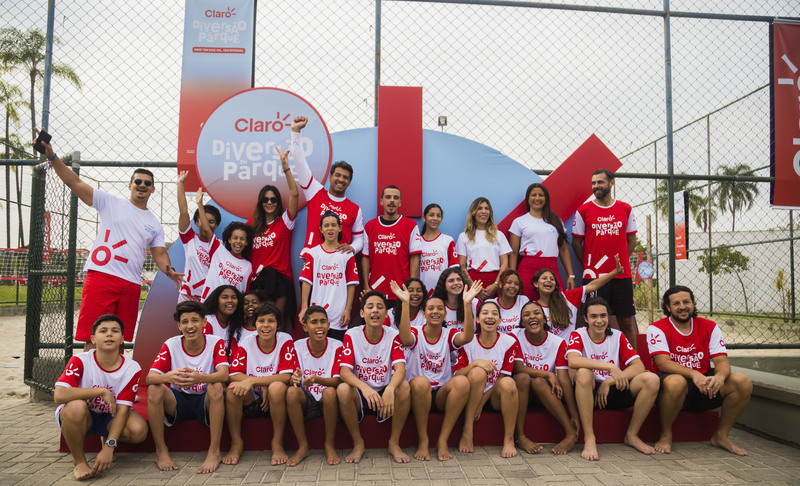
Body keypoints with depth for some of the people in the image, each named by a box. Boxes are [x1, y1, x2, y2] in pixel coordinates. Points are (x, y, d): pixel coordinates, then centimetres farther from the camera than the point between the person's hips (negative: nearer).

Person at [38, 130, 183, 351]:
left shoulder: (155, 225, 19)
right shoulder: (110, 203, 11)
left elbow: (159, 253, 12)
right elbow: (75, 183, 5)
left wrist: (169, 271, -9)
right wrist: (53, 157, -6)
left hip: (131, 285, 4)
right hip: (101, 275, -3)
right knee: (94, 340, -10)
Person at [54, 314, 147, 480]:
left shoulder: (132, 368, -14)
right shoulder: (80, 361, -19)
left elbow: (122, 409, -18)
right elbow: (59, 395, -32)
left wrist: (109, 446, -28)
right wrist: (101, 391, -32)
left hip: (108, 418, 2)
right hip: (79, 416, -2)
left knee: (139, 430, -27)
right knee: (76, 406, -37)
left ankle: (106, 439, 11)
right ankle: (78, 460, -11)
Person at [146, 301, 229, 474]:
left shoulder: (215, 342, -10)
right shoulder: (171, 345, -7)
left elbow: (224, 374, -26)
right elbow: (149, 377, -17)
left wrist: (199, 378, -48)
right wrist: (168, 377, -42)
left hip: (205, 401, -1)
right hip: (178, 401, 2)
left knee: (216, 387, -32)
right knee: (154, 389, -25)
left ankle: (214, 452, -25)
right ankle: (161, 451, -11)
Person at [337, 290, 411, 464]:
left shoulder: (393, 336, -4)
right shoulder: (352, 335, -6)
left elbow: (400, 369, -18)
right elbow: (344, 371, -17)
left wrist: (390, 388, -41)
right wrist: (365, 387, -38)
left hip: (385, 394, 1)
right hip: (360, 397, 0)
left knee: (404, 386, -28)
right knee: (343, 389, -30)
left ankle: (394, 443, -10)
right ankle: (358, 444, -9)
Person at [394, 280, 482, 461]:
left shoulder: (449, 335, 7)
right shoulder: (416, 333, 1)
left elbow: (467, 337, -17)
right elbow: (405, 339, -26)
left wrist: (467, 304, -29)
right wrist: (405, 303, -35)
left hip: (442, 394, 2)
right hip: (419, 392, -2)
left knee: (462, 381, -29)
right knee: (420, 381, -36)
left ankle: (443, 440, -19)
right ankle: (423, 441, -19)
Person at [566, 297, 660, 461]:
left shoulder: (618, 336, 6)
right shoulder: (578, 335, -3)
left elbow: (638, 366, -6)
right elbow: (572, 360, -26)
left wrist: (608, 382, -18)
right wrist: (610, 367, -33)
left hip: (615, 391, 3)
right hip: (589, 392, -3)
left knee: (651, 379, -19)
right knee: (583, 372, -36)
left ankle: (631, 435, -2)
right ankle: (589, 438, -29)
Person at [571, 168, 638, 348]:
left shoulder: (626, 209, 8)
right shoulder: (583, 210, 2)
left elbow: (632, 240, 14)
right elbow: (576, 242, 5)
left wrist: (620, 262, 5)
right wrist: (589, 265, 0)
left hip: (622, 275, 2)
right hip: (594, 276, -2)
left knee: (627, 321, 8)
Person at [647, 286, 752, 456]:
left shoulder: (709, 327, 7)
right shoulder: (657, 328, -5)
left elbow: (722, 361, -1)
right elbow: (663, 363, -17)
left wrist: (720, 376, -26)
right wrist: (693, 374, -33)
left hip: (704, 385, 5)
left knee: (743, 382, -16)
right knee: (675, 381, -39)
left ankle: (721, 435, 4)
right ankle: (666, 435, -13)